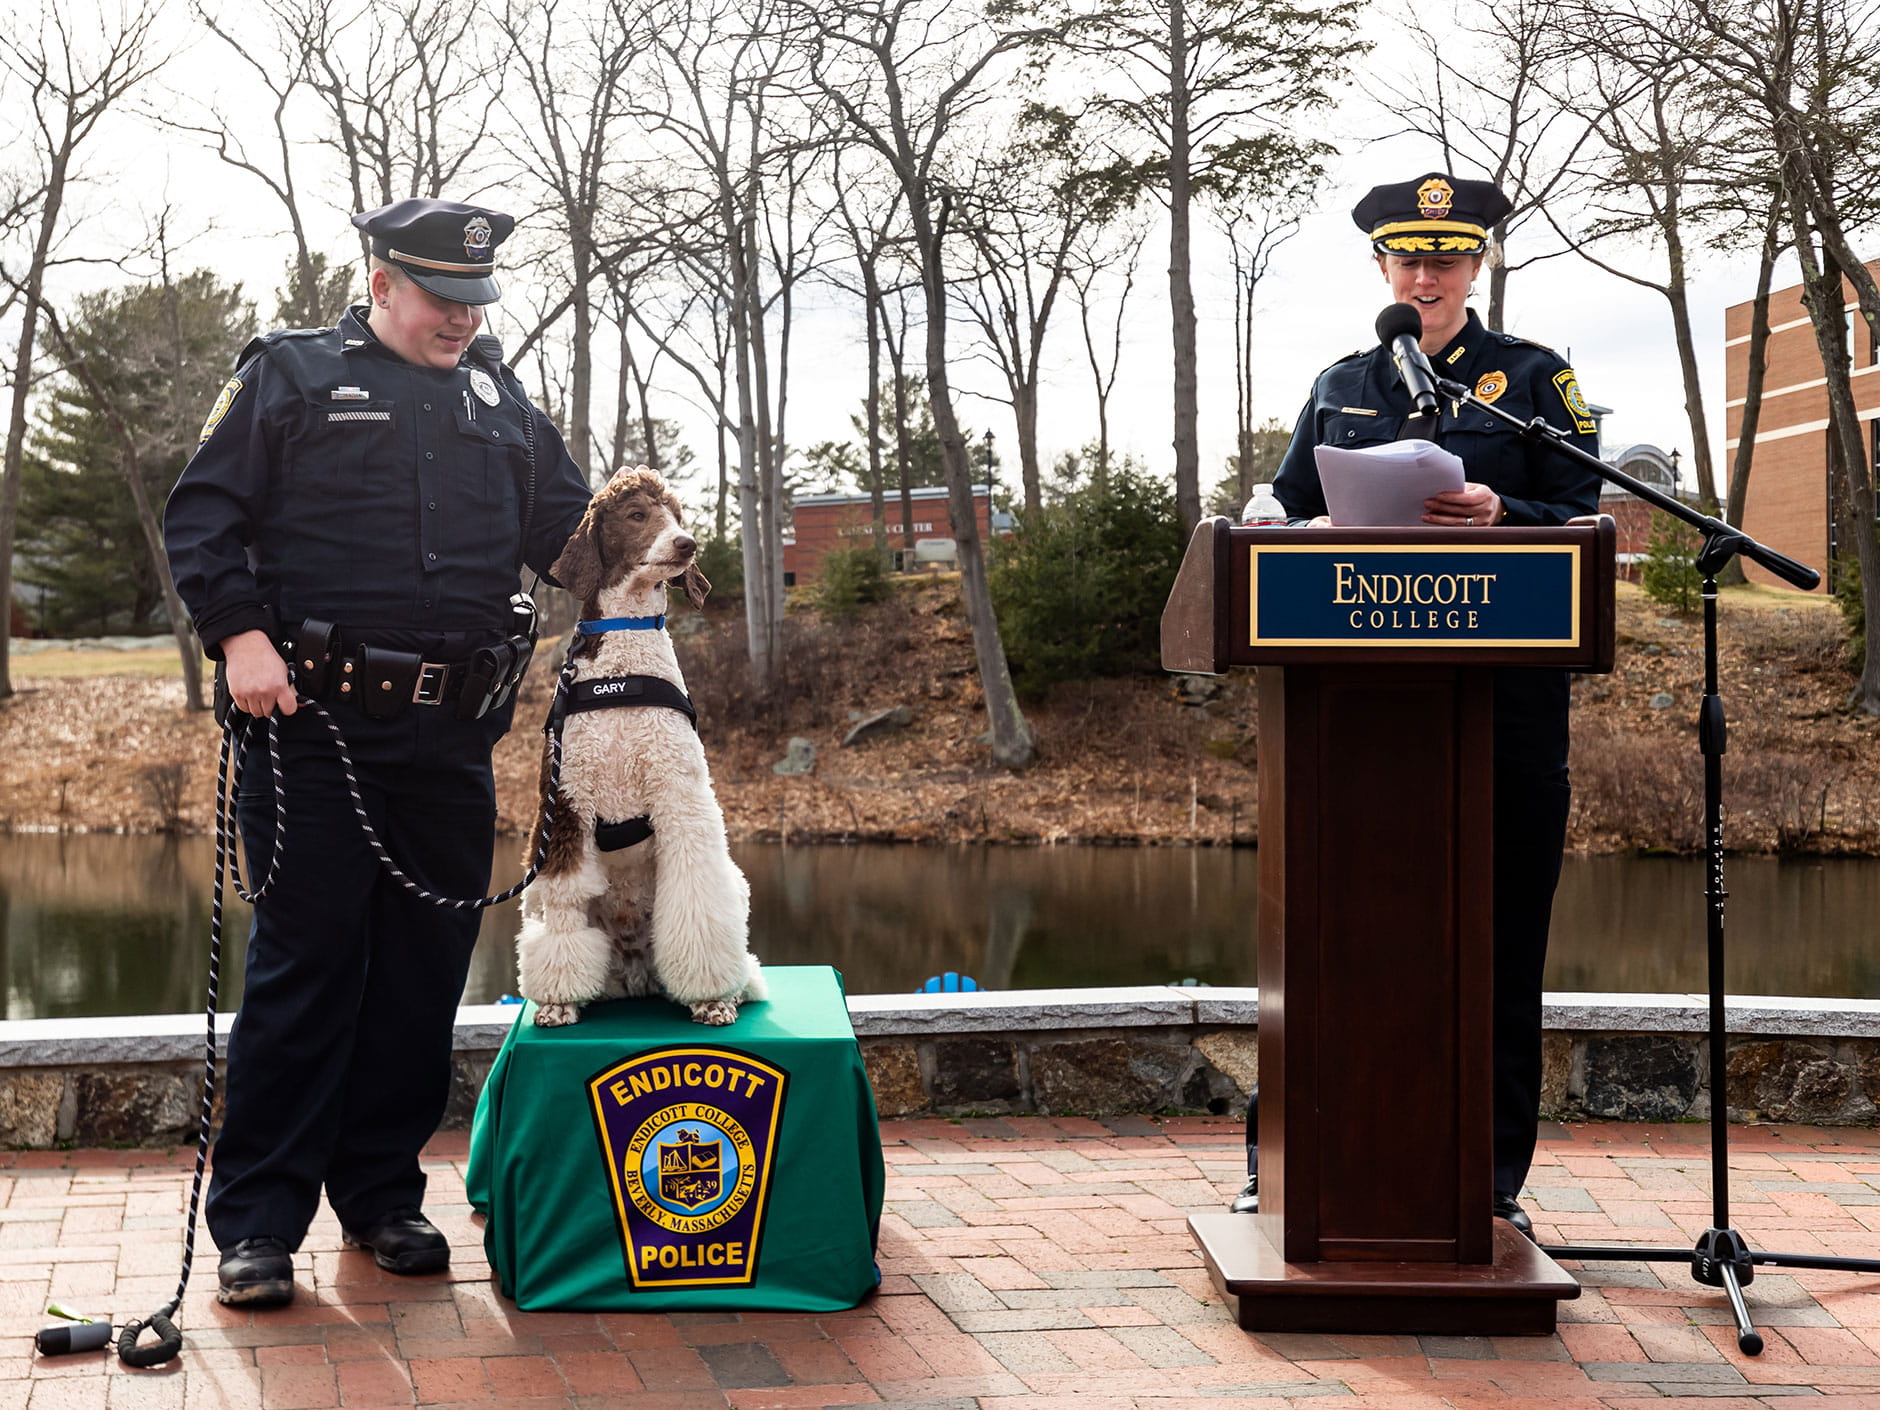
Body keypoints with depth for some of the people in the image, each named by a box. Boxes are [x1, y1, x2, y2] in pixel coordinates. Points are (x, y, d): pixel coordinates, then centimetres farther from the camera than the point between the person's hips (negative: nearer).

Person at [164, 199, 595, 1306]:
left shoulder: (500, 397, 18)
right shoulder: (292, 375, 5)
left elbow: (565, 520, 22)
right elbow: (203, 513, 1)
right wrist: (238, 631, -13)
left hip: (454, 737, 5)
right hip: (317, 721, -4)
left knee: (426, 969, 8)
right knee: (304, 965, -3)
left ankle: (383, 1193, 22)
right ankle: (258, 1221, 5)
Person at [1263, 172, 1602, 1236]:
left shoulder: (1536, 378, 8)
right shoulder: (1342, 387, 17)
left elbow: (1584, 525, 1)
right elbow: (1286, 517, 16)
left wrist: (1500, 516, -19)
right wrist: (1320, 534, -7)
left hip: (1505, 691, -2)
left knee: (1499, 931, 2)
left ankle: (1492, 1178, 12)